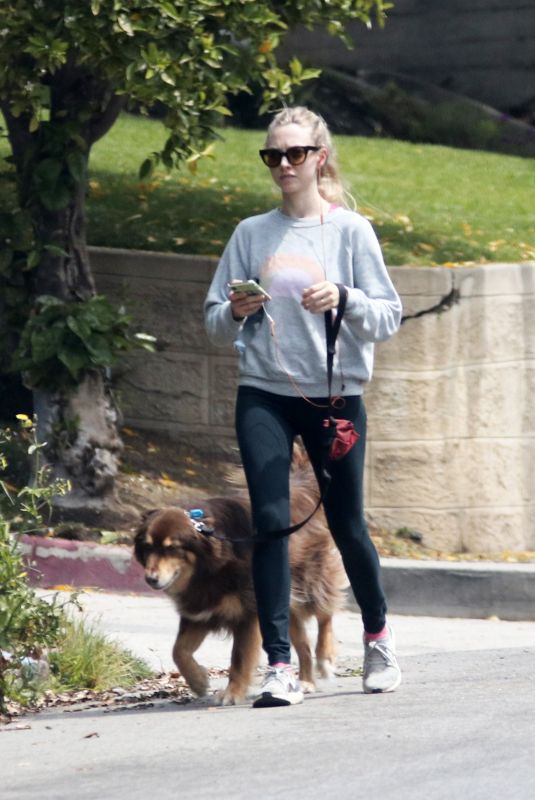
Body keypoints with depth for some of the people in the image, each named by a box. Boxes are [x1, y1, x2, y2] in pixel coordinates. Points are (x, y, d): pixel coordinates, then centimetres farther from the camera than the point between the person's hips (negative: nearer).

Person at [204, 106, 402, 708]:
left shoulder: (351, 230, 1)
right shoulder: (250, 235, 8)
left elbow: (389, 317, -2)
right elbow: (214, 325, 10)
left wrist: (344, 300, -20)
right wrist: (235, 312, -11)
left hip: (335, 397, -1)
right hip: (263, 395, 1)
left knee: (347, 524, 7)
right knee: (270, 522, -11)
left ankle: (378, 637, 32)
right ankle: (278, 666, -11)